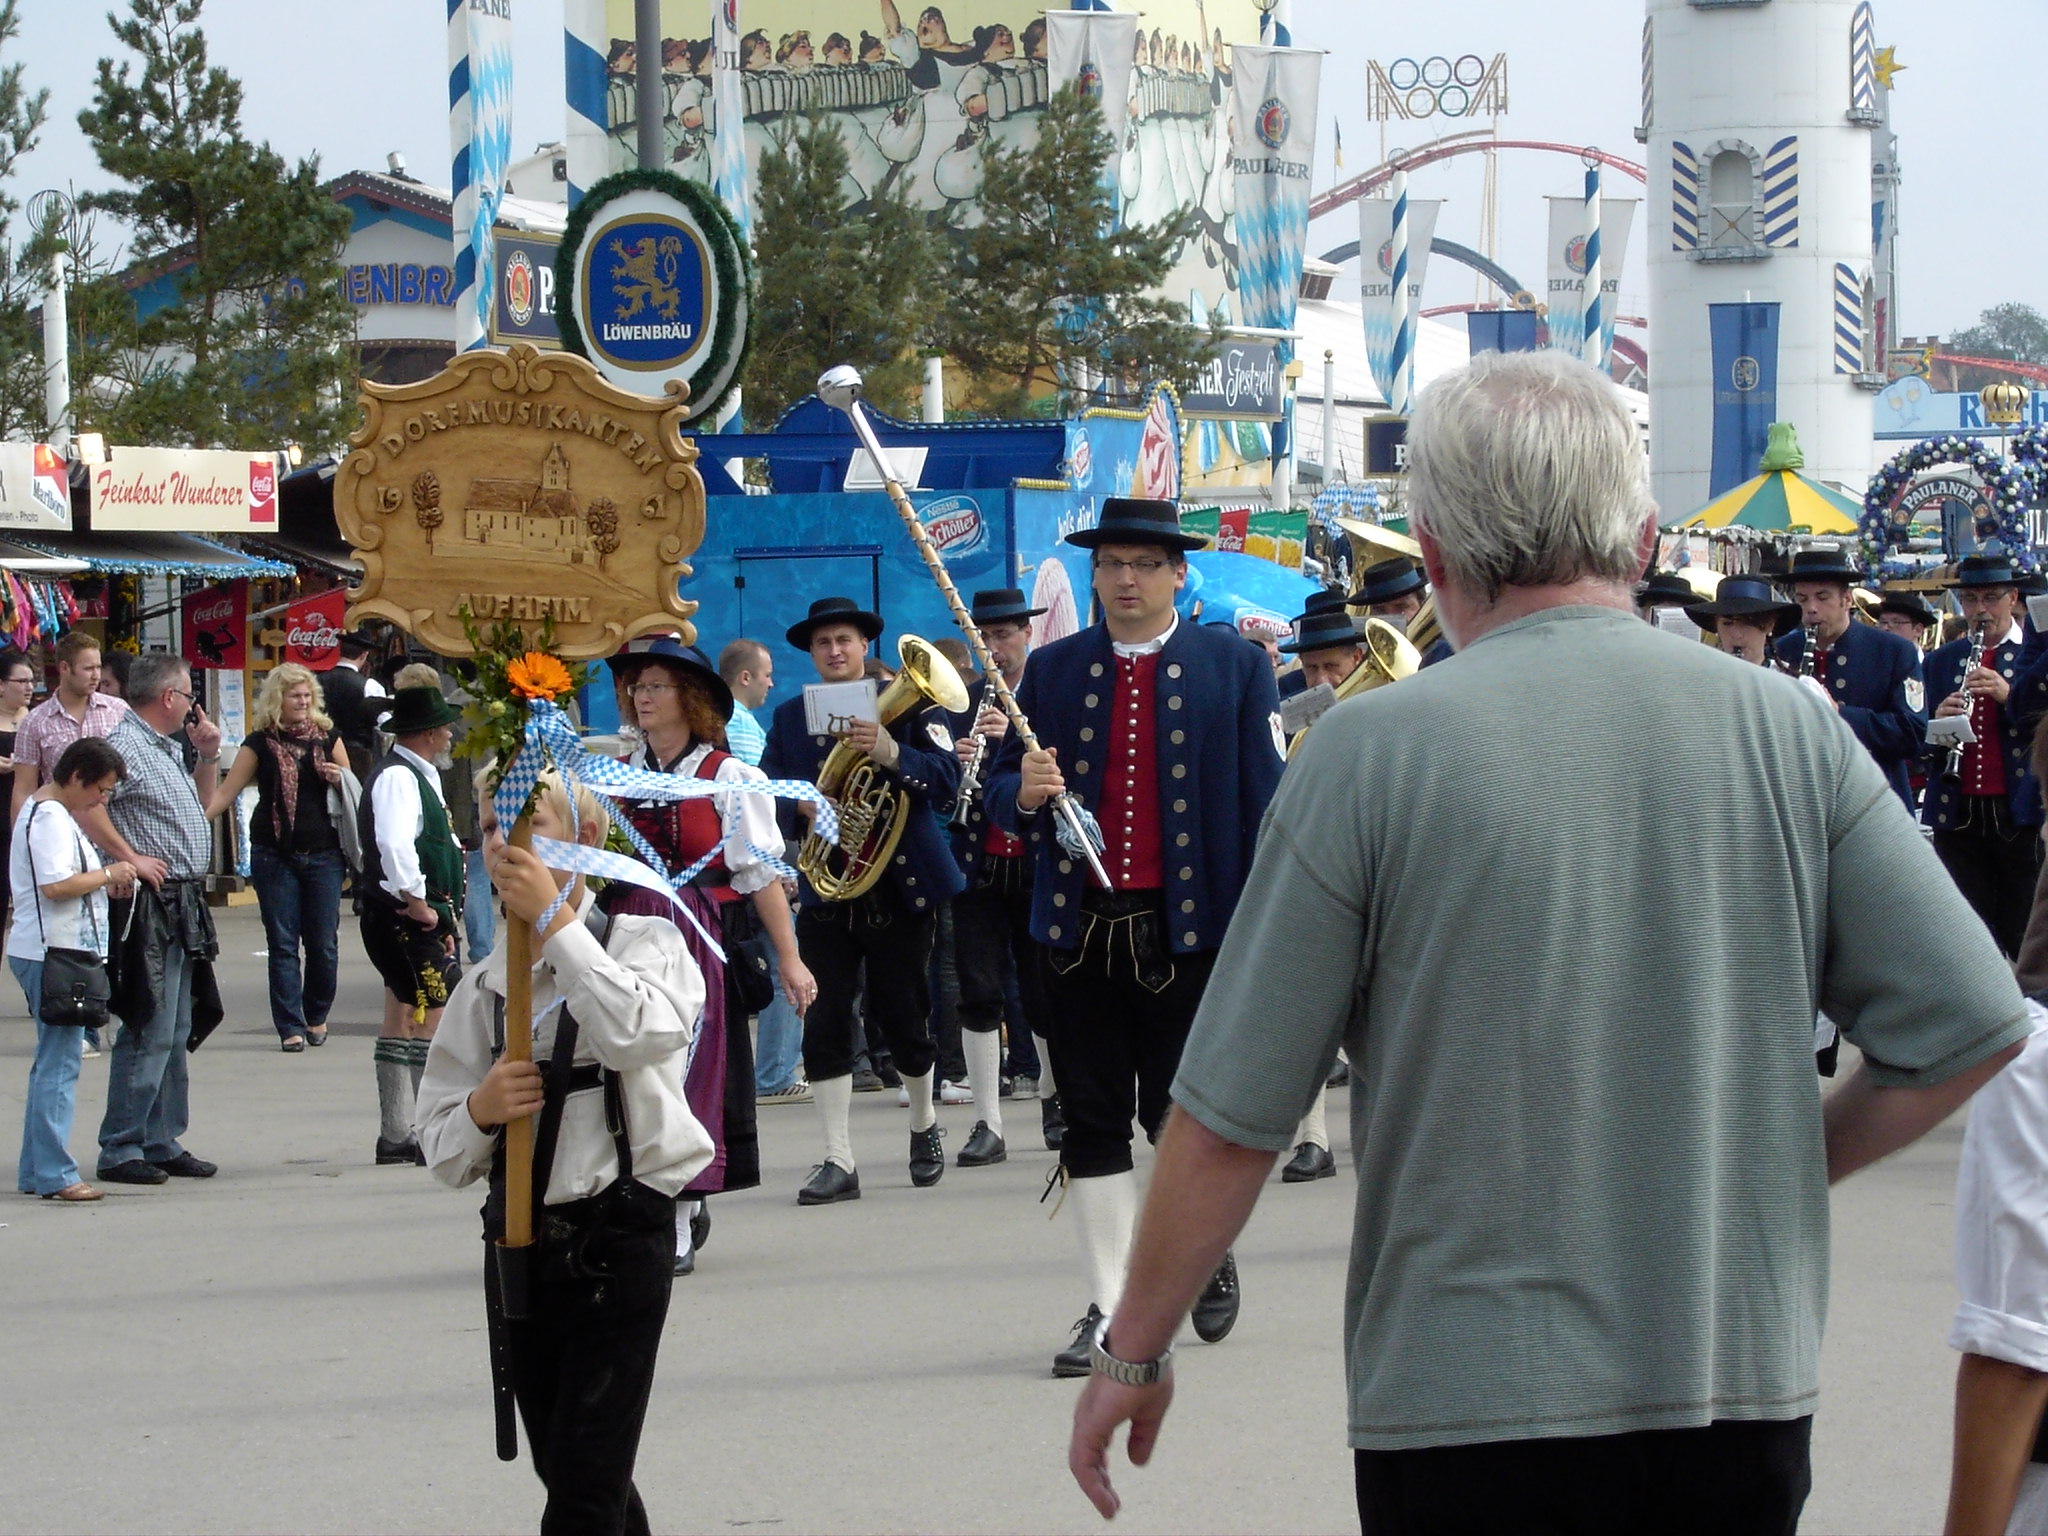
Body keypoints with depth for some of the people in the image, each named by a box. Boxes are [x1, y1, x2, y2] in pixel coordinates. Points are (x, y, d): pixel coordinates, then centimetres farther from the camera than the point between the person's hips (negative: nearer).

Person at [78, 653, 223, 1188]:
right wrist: (130, 858, -21)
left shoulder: (167, 748, 17)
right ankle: (120, 1152, -5)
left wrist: (208, 755, 17)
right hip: (149, 907, -10)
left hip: (182, 907, 10)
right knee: (149, 1034, -9)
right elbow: (85, 804, -28)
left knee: (173, 1036, 13)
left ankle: (163, 1144, 19)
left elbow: (198, 805, 32)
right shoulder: (125, 745, -13)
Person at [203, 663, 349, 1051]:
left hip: (322, 854, 1)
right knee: (282, 944, -2)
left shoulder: (328, 738, 8)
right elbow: (226, 792, 3)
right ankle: (290, 1027, 2)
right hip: (274, 855, -1)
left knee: (323, 943, 2)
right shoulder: (260, 743, 3)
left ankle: (317, 1015, 21)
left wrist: (339, 779, -7)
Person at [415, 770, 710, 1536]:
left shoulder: (645, 945, -1)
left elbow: (636, 1035, -24)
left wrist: (554, 921, -19)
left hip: (620, 1236, -5)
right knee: (565, 1468, 12)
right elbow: (443, 1150, 9)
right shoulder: (483, 987, 10)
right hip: (517, 1240, 5)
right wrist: (479, 1111, -14)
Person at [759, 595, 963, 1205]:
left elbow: (946, 780, -13)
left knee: (904, 1017, 6)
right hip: (824, 890, 2)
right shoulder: (789, 717, 9)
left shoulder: (907, 703, -1)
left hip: (900, 885, -2)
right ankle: (838, 1161, -5)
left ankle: (924, 1125, 32)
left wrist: (891, 754, -30)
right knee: (824, 1023, -8)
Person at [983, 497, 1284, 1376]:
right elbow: (1003, 792, 9)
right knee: (1092, 1121, 3)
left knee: (1177, 1111, 3)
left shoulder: (1236, 668, 2)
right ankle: (1108, 1309, 8)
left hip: (1189, 928, -3)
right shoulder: (1052, 669, 10)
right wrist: (1024, 791, -15)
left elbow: (1265, 801, -1)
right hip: (1079, 928, 3)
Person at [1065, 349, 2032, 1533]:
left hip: (1474, 1404, -3)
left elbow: (1231, 1121, -6)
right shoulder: (1790, 731, -1)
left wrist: (1134, 1354, 7)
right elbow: (1974, 1032, -1)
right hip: (1745, 1390, 3)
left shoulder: (1371, 753, -8)